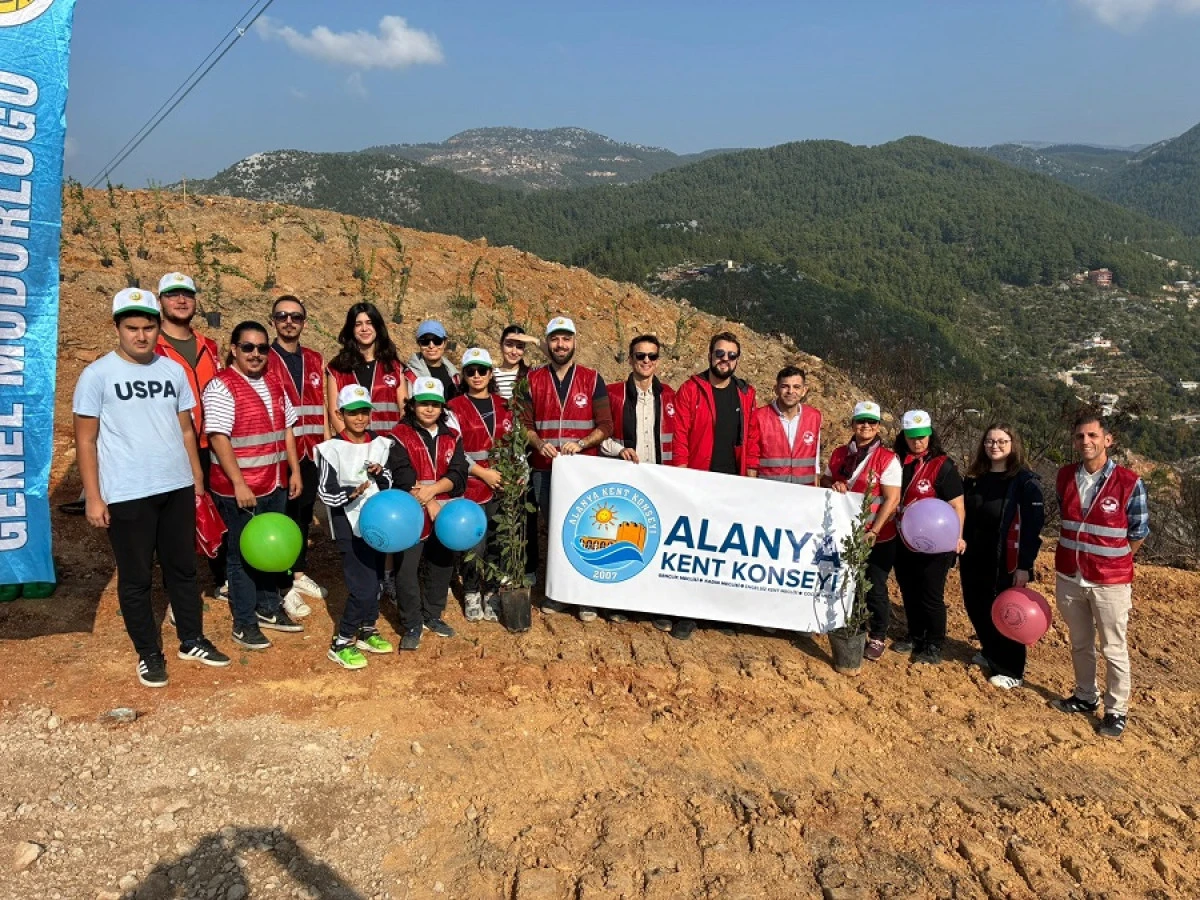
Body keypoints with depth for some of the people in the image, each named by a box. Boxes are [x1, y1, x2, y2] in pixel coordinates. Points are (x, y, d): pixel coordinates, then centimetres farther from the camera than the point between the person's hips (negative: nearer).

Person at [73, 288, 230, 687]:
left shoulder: (174, 370, 5)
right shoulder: (97, 375, -6)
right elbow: (86, 441, -5)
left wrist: (197, 480, 12)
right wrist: (93, 498, -8)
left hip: (177, 489, 4)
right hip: (126, 496, -4)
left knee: (183, 568, 15)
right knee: (136, 578, 8)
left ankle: (192, 641, 30)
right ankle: (148, 654, 22)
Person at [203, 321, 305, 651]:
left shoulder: (273, 385, 11)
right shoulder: (222, 386, -13)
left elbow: (286, 430, 14)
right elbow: (218, 438, -18)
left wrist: (294, 471, 9)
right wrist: (239, 483, -21)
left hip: (275, 484, 7)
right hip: (240, 488, -7)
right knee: (244, 554, 5)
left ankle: (268, 608, 34)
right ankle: (244, 624, 18)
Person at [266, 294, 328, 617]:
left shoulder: (315, 360, 11)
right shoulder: (263, 360, -6)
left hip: (311, 451, 5)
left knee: (304, 513, 15)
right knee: (281, 516, 2)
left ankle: (299, 574, 31)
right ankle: (284, 587, 11)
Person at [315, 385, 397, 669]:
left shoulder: (381, 445, 4)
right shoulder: (332, 449, -11)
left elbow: (390, 485, 8)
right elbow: (325, 493, -12)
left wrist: (380, 475, -13)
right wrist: (351, 494, -29)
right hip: (350, 526, -6)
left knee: (374, 579, 15)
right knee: (363, 586, -9)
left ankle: (367, 630, 33)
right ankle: (341, 642, 6)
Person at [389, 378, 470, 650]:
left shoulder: (452, 437, 9)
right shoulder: (400, 436, -3)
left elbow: (459, 475, -3)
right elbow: (405, 478, -13)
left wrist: (433, 489, -20)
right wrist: (430, 506, -17)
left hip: (446, 514, 4)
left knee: (441, 566, 14)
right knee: (407, 569, -3)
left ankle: (432, 615, 32)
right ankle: (412, 625, 10)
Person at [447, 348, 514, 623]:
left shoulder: (502, 406, 13)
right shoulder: (456, 407, 0)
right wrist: (482, 472, -13)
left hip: (501, 486, 4)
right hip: (472, 486, -4)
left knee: (497, 543, 6)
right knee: (475, 545, -4)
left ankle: (491, 595, 21)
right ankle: (471, 594, 17)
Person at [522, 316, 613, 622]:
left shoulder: (592, 379, 2)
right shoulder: (533, 379, 6)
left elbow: (605, 425, -1)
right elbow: (524, 424, 6)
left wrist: (581, 444, -18)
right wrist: (538, 443, -14)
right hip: (545, 470, 2)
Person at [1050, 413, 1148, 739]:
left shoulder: (1129, 482, -14)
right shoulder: (1065, 477, 0)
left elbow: (1138, 533, -3)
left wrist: (1110, 563, 0)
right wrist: (1080, 554, 11)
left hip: (1110, 581, -4)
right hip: (1069, 577, 4)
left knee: (1114, 650, 8)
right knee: (1080, 644, 19)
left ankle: (1116, 711, 22)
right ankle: (1085, 697, 36)